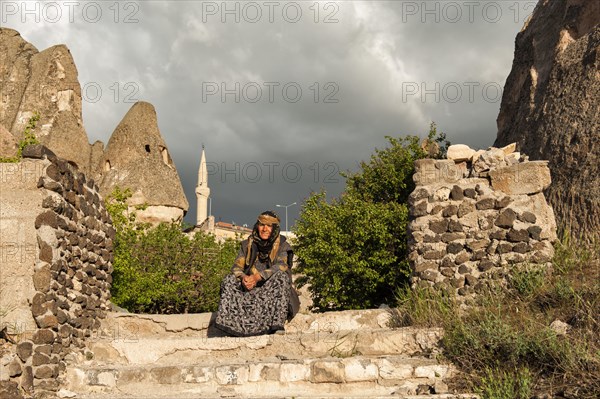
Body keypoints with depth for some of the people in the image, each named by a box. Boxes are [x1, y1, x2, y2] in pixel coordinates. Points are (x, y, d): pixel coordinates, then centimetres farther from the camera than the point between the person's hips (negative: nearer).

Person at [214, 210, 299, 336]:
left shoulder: (282, 245, 0)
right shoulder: (247, 244, 10)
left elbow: (281, 266, -19)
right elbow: (237, 266, 1)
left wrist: (257, 277, -33)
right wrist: (243, 277, -24)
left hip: (274, 289, -3)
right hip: (251, 289, 3)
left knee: (281, 277, -33)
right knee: (230, 279, -18)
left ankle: (277, 324, -40)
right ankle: (229, 323, -30)